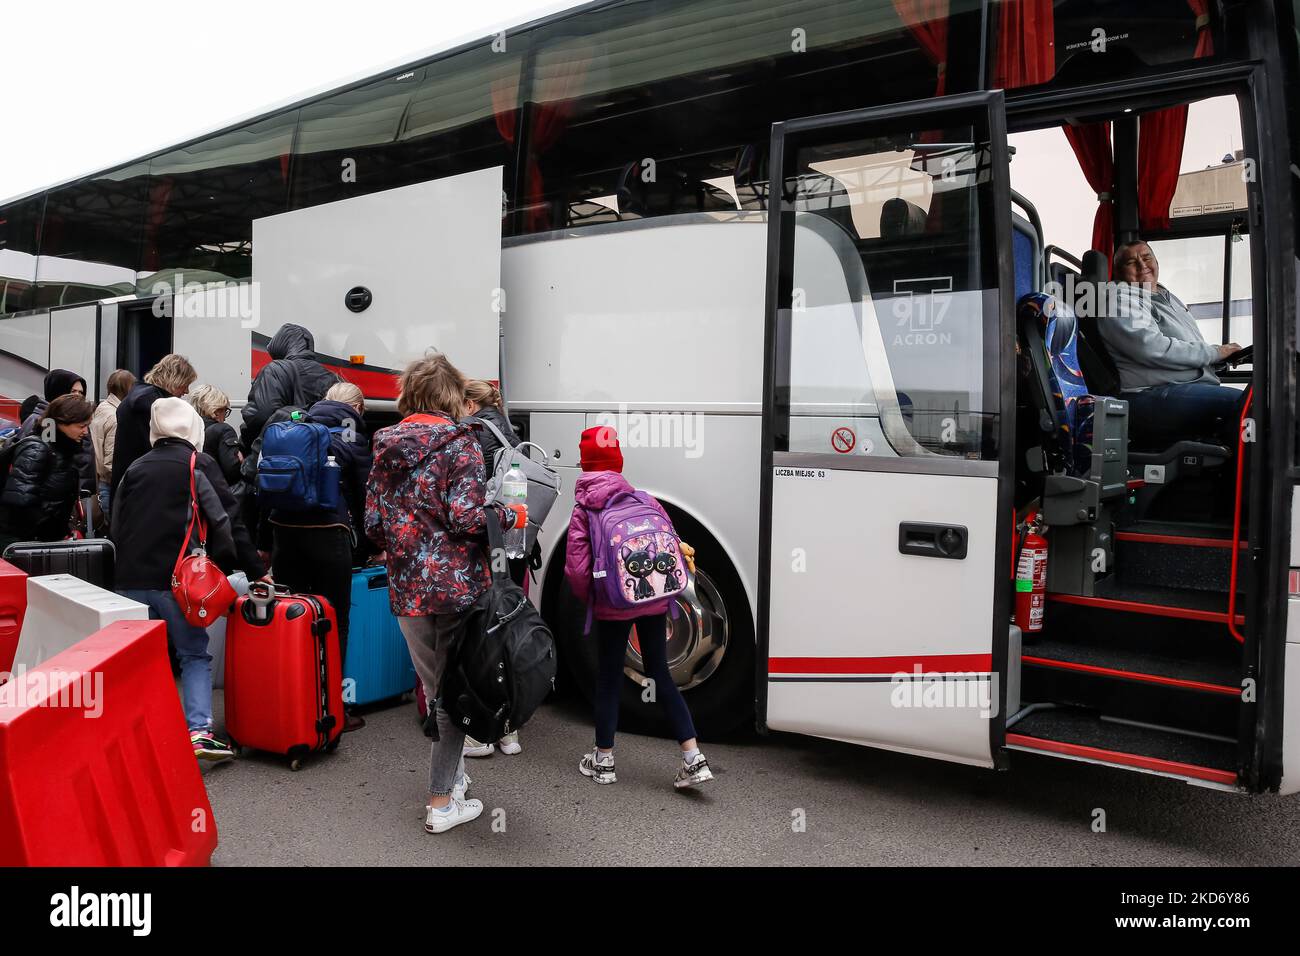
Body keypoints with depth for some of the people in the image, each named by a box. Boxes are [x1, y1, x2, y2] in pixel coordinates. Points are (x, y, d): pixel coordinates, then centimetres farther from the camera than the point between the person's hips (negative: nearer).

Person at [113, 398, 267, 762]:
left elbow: (117, 525, 16)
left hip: (130, 579, 4)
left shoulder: (136, 467, 14)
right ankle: (198, 732, -8)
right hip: (176, 578, -4)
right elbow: (228, 521, -4)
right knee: (195, 655, 4)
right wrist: (256, 570, -1)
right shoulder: (198, 464, 0)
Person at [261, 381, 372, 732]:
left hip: (283, 530, 5)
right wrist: (366, 548, 18)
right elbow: (364, 496, 7)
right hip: (328, 534, -5)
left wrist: (265, 540, 19)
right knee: (334, 622, 4)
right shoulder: (352, 437, 4)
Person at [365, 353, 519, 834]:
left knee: (432, 688, 20)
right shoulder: (460, 443, -9)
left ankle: (452, 772, 35)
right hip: (456, 584, -5)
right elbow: (465, 517, -18)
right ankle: (441, 801, 13)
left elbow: (373, 524, 7)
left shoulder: (386, 446, 7)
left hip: (407, 589, 5)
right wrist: (507, 515, -2)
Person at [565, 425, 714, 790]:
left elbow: (576, 565, -11)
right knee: (660, 673, 13)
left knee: (608, 678, 12)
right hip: (654, 600, 3)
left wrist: (586, 596, 7)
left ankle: (603, 761, 24)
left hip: (613, 606, -3)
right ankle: (694, 760, 10)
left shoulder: (583, 511, -6)